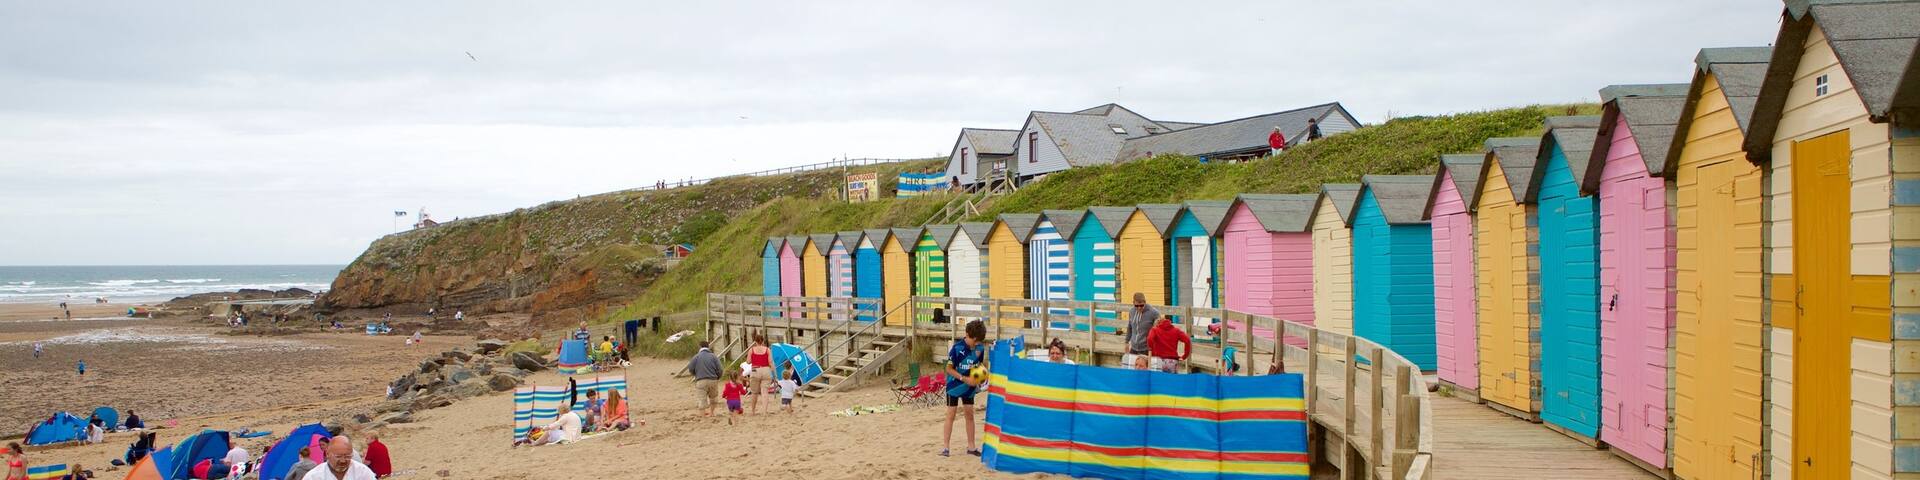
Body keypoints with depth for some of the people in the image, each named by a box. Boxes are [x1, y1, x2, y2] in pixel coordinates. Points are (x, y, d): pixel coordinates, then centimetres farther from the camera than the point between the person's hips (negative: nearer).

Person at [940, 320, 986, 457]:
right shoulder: (957, 348, -21)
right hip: (954, 385, -5)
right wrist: (964, 378, -25)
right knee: (951, 415, -2)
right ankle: (945, 447, 1)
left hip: (969, 387, 5)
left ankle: (971, 446, 16)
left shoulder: (979, 349, -7)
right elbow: (949, 369, -17)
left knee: (970, 415, 8)